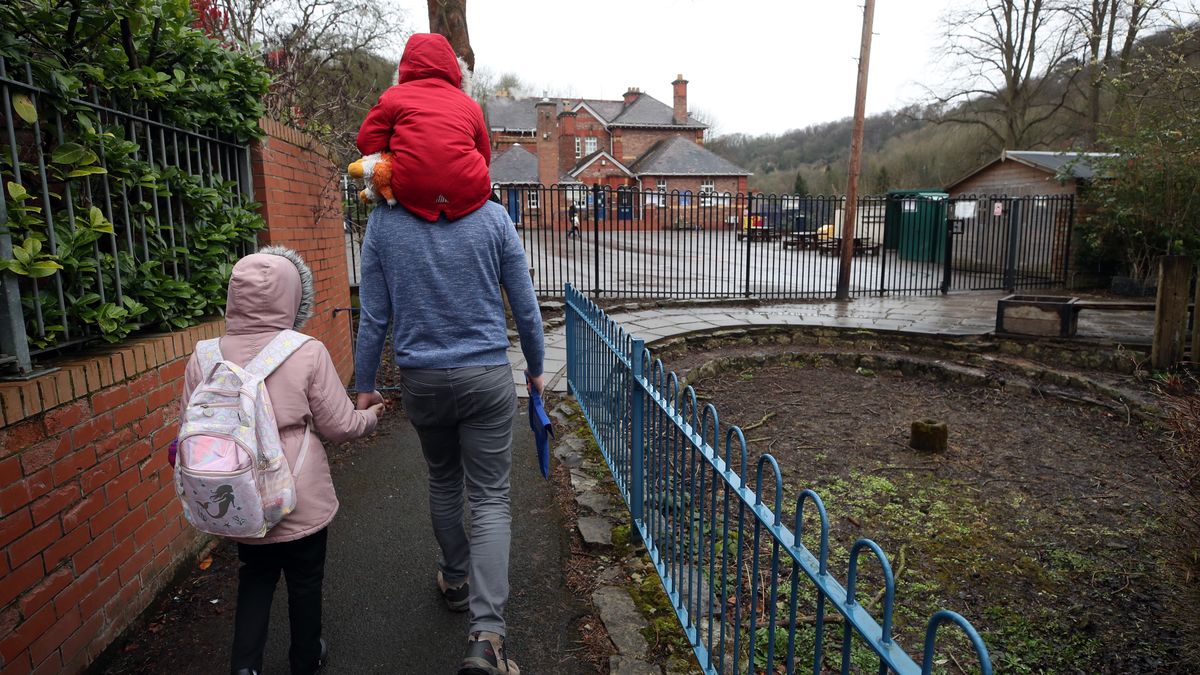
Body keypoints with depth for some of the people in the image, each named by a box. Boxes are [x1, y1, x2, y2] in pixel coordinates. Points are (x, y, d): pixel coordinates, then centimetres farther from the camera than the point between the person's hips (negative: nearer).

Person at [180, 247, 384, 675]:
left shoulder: (202, 358, -8)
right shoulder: (307, 353, -17)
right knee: (305, 580, 19)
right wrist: (370, 417, 12)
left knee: (256, 577, 27)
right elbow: (340, 427, -9)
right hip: (300, 499, -2)